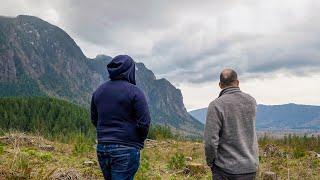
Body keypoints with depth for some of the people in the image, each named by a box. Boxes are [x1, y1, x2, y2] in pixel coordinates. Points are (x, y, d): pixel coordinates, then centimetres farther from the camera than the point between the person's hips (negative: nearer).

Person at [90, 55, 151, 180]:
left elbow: (94, 119, 15)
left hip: (101, 148, 6)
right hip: (126, 150, -6)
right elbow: (144, 122, -14)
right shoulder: (134, 91, -12)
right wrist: (139, 141, 4)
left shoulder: (98, 91, 8)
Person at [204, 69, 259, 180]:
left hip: (226, 168, -4)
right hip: (251, 167, 5)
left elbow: (211, 141, -18)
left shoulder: (216, 105, -15)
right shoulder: (251, 102, 1)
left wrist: (210, 162, 0)